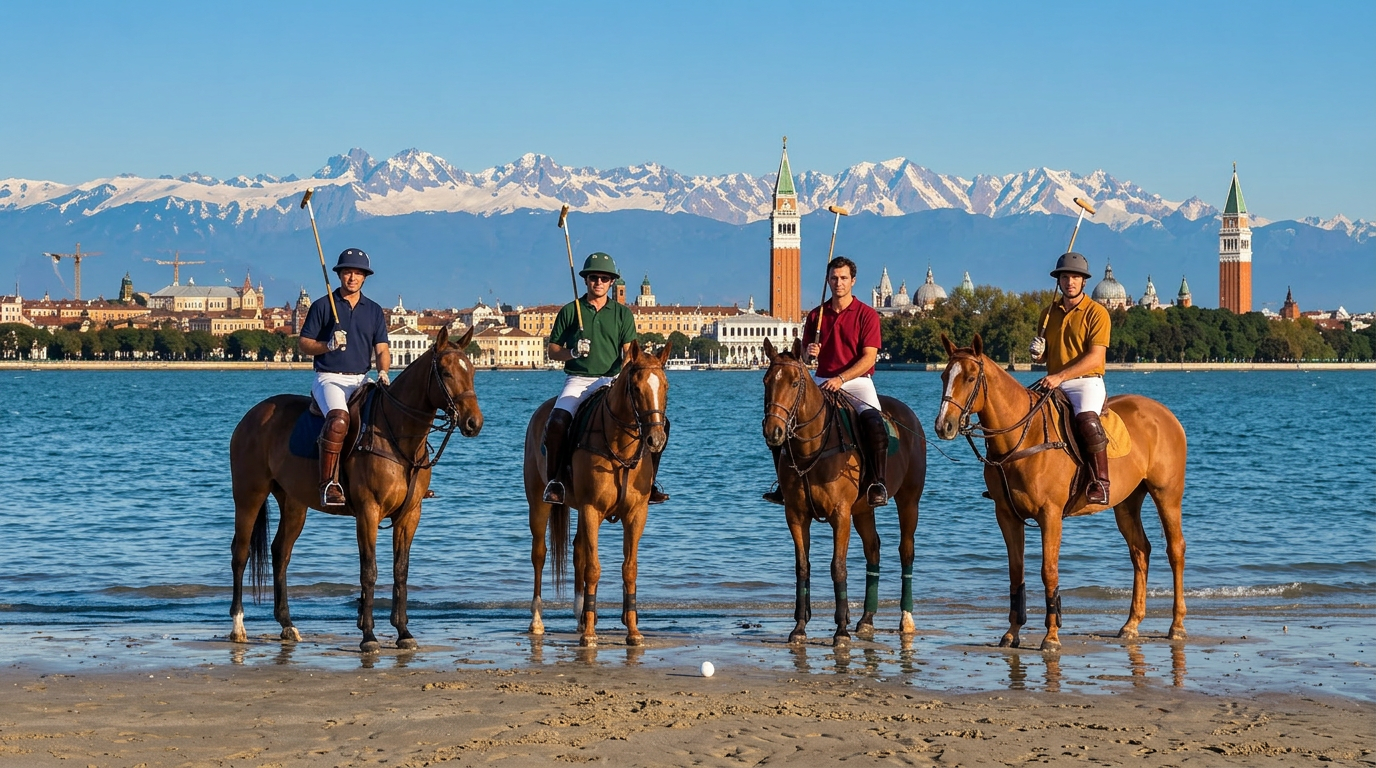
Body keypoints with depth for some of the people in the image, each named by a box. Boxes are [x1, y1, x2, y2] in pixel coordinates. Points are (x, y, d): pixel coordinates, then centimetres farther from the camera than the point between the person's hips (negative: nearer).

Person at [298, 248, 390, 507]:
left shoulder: (374, 310, 14)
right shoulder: (323, 306, 4)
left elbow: (382, 349, 9)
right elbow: (303, 345, 4)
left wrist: (383, 371, -12)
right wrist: (328, 345, -15)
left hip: (362, 381, 5)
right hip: (329, 378, -5)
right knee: (339, 419, -34)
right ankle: (329, 483, -34)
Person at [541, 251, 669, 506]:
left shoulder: (623, 313, 11)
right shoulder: (570, 311, 7)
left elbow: (629, 352, 2)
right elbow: (552, 351, 9)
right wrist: (572, 353, -12)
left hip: (612, 381, 2)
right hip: (578, 380, -2)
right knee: (557, 422, -32)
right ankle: (553, 481, -17)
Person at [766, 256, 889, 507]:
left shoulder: (867, 314, -2)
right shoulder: (816, 315, 11)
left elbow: (869, 358, -9)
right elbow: (804, 354, 17)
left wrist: (841, 378, -22)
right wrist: (809, 352, -9)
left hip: (857, 382, -4)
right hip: (822, 382, 4)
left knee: (873, 422, -33)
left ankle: (877, 483, -23)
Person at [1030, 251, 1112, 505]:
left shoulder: (1096, 312, -4)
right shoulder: (1050, 313, 15)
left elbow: (1095, 357, -14)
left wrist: (1060, 376, -23)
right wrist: (1038, 353, -1)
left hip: (1086, 382, -7)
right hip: (1053, 384, 7)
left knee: (1086, 419, -34)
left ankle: (1101, 482, -33)